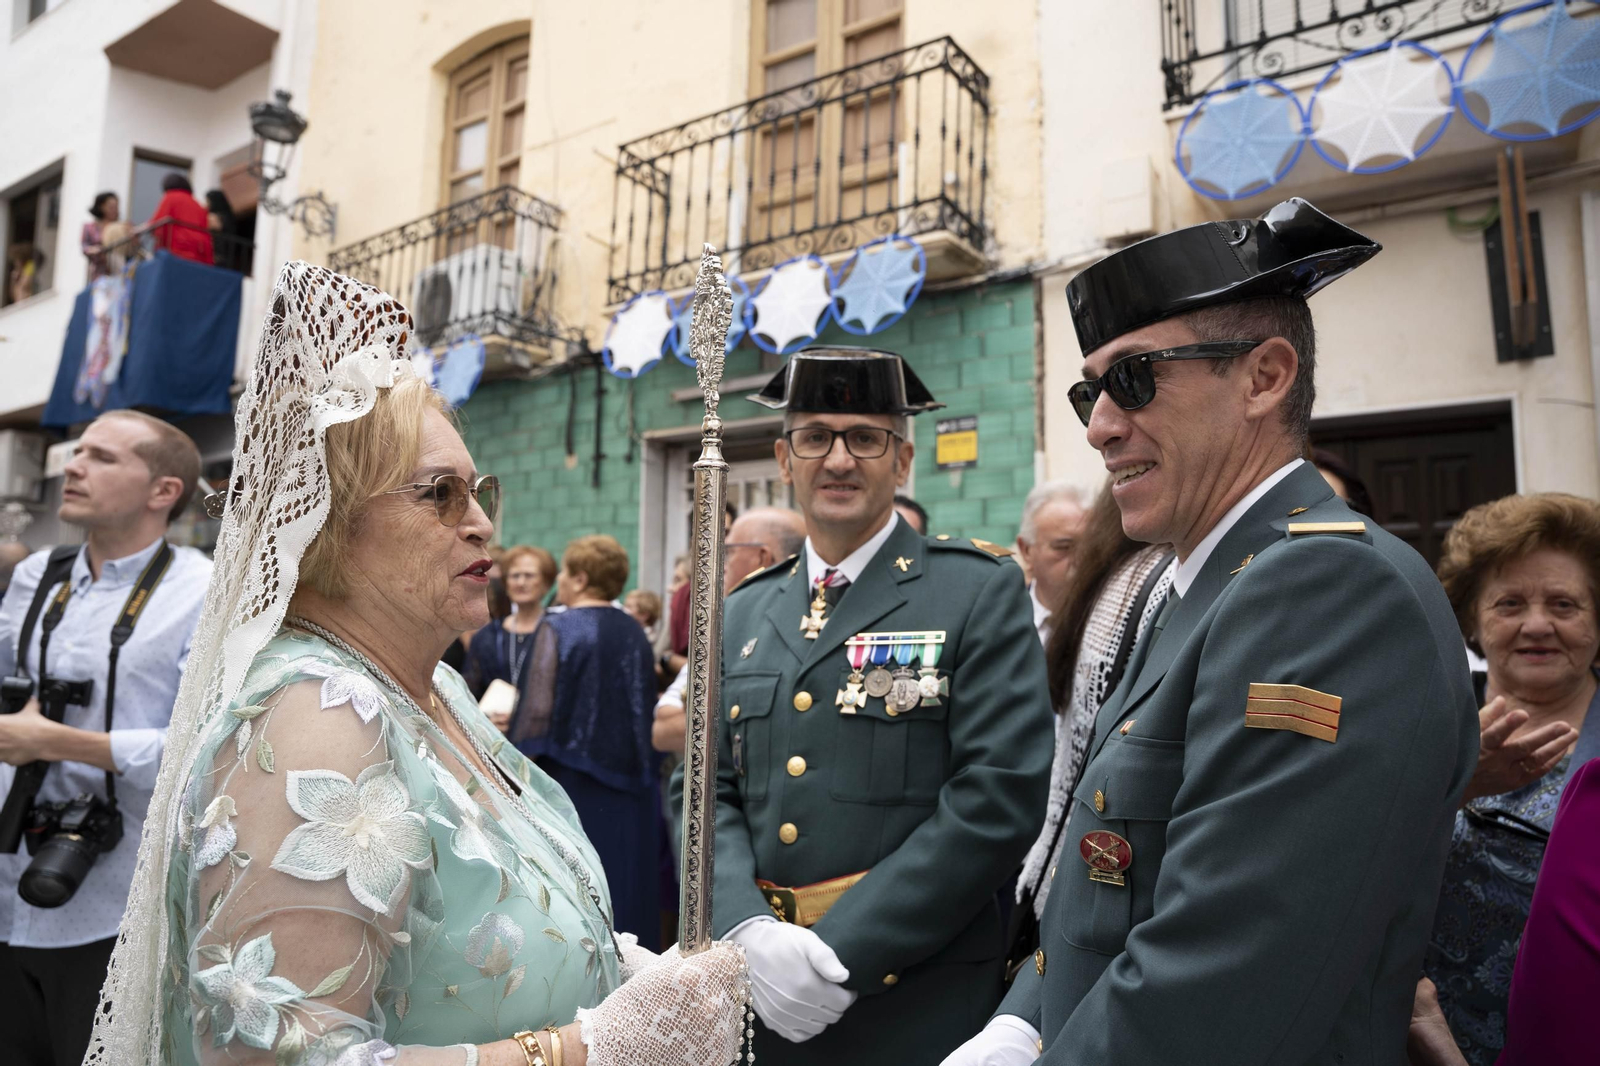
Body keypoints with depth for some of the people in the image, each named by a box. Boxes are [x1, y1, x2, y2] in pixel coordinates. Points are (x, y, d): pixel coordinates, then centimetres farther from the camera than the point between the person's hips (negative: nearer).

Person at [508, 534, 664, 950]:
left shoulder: (559, 630, -12)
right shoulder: (634, 633, 4)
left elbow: (537, 714, -17)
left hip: (569, 780, -5)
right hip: (628, 789, 6)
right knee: (623, 881, 16)